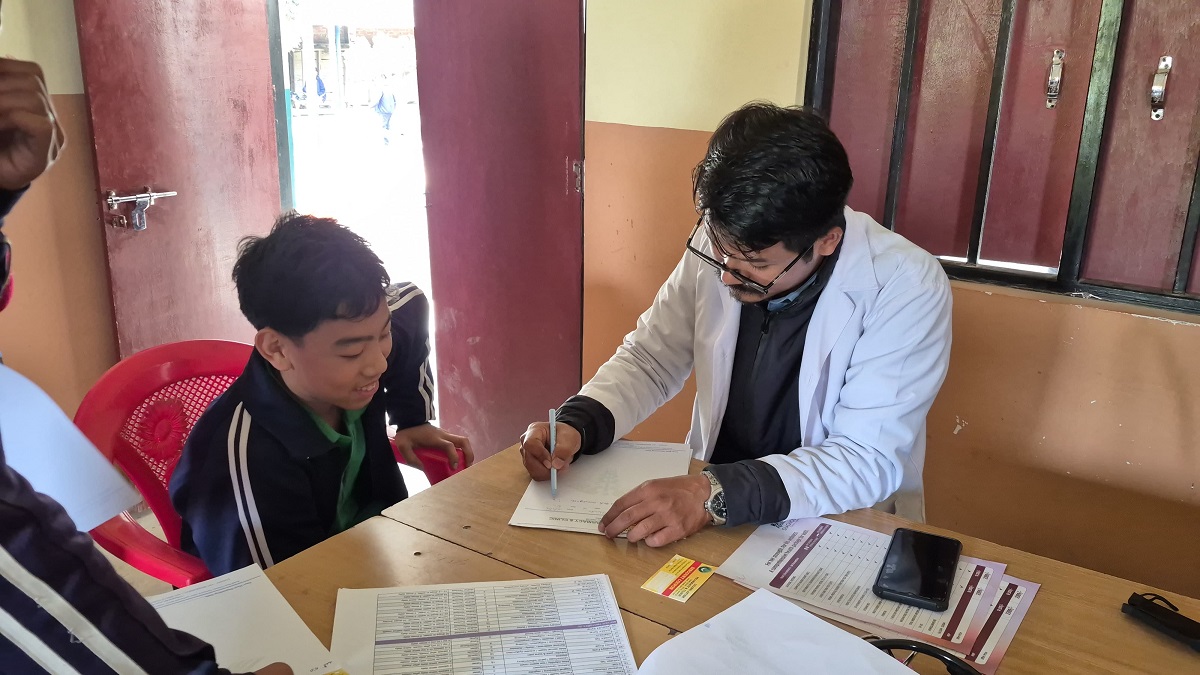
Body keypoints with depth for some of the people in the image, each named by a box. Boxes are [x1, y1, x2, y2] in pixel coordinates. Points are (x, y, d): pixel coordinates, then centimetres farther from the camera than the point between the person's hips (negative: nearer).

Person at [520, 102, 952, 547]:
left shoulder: (907, 290, -20)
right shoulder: (718, 244, -8)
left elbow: (869, 461, -22)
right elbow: (650, 359, 4)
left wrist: (716, 494, -34)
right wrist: (578, 423, -14)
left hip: (847, 529, -4)